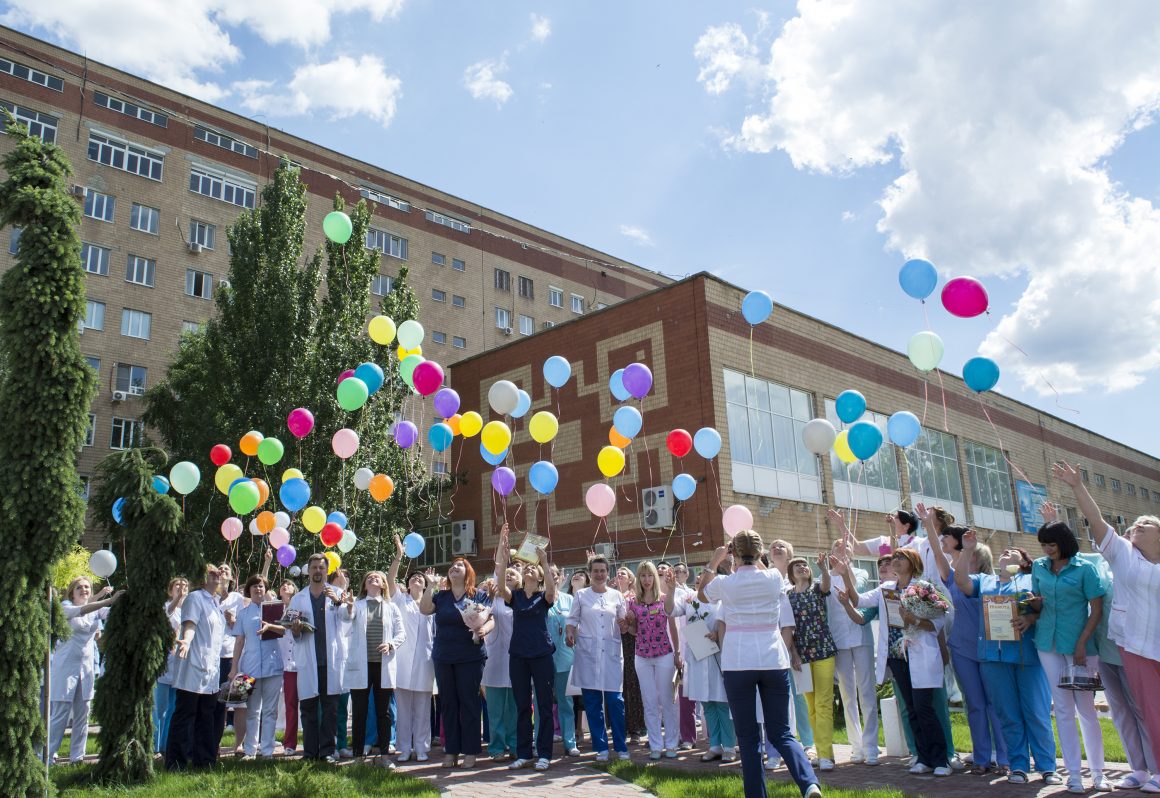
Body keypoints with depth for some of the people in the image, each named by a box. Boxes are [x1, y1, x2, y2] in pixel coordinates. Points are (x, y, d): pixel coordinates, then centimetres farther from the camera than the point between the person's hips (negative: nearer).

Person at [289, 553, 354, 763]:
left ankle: (327, 750, 6)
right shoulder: (297, 599, 14)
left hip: (332, 658, -2)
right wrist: (295, 630, -10)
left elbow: (348, 616, -12)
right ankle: (310, 752, 12)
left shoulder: (337, 594, 6)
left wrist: (338, 602, -32)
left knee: (330, 707, 0)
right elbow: (294, 634, 14)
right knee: (308, 707, 4)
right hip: (308, 660, 2)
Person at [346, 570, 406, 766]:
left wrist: (390, 644, -10)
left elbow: (402, 633, 8)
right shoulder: (357, 605, 9)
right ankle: (359, 755, 12)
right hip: (361, 666, -1)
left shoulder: (391, 607, 12)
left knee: (384, 712, 5)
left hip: (384, 665, 1)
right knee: (360, 712, 3)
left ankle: (384, 754, 14)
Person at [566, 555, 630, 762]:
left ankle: (621, 747, 9)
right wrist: (569, 634, -12)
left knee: (615, 700, -3)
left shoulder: (616, 596, 9)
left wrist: (624, 625, -9)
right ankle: (601, 747, 13)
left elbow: (623, 626, 13)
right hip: (587, 653, 0)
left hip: (612, 652, 0)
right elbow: (572, 620, 8)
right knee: (592, 702, 2)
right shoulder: (581, 596, 7)